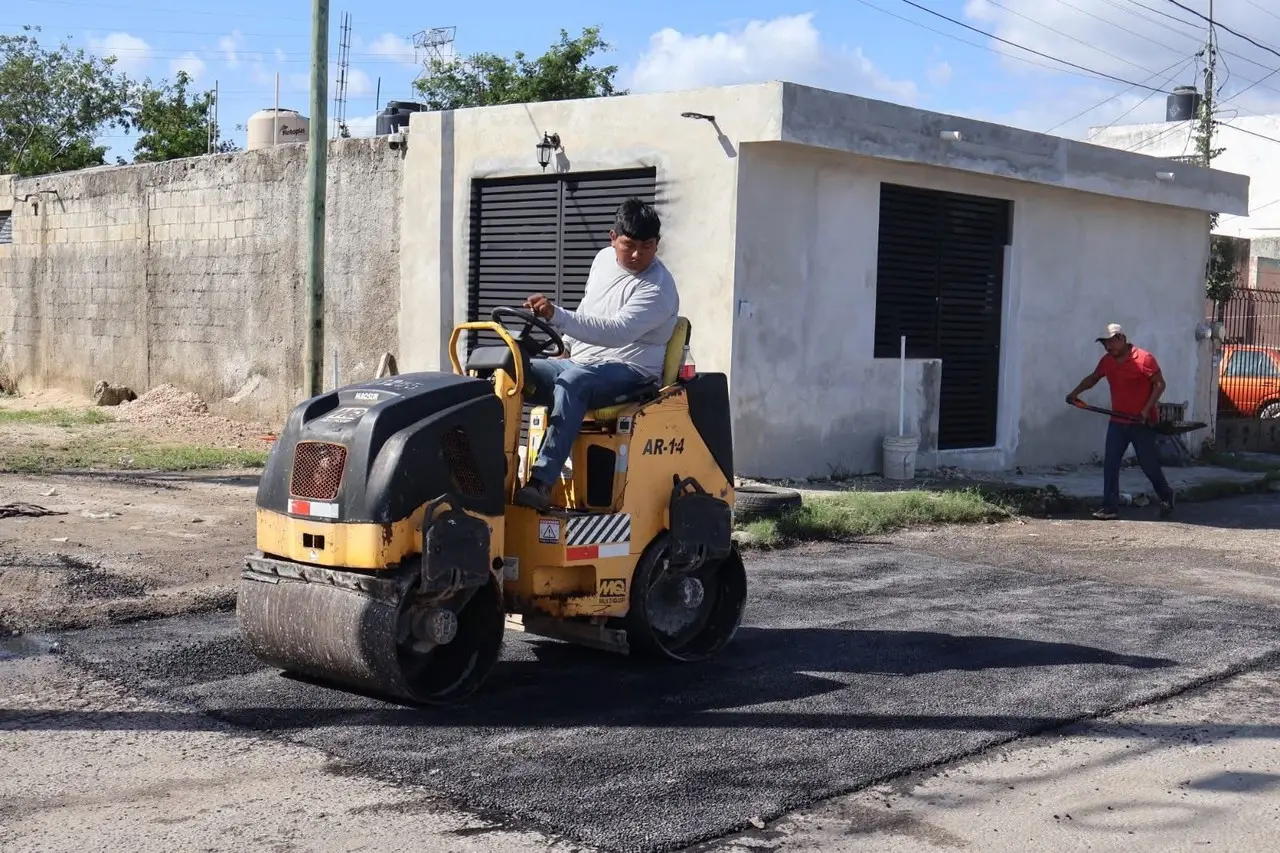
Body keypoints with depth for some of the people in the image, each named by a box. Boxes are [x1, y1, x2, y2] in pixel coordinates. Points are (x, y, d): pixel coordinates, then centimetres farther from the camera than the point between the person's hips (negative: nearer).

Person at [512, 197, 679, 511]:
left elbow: (616, 332, -32)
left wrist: (557, 316, -41)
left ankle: (541, 482, -48)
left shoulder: (658, 288, -18)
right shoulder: (604, 259, 8)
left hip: (628, 372, -8)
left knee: (572, 382, -39)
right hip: (578, 363, 8)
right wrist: (568, 347, 20)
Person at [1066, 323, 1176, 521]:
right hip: (1117, 422, 6)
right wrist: (1075, 392, 8)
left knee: (1149, 465, 4)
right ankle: (1110, 508, -1)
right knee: (1110, 465, -2)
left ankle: (1166, 497, 28)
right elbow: (1093, 378, 22)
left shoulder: (1144, 358, -13)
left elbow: (1160, 384, -12)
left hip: (1141, 423, -6)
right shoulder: (1107, 361, 6)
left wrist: (1147, 409, -19)